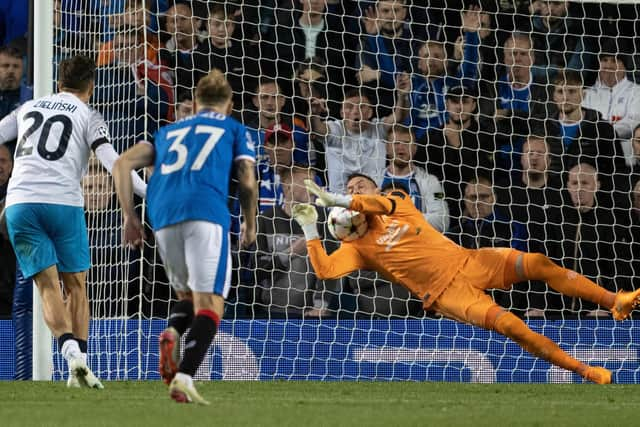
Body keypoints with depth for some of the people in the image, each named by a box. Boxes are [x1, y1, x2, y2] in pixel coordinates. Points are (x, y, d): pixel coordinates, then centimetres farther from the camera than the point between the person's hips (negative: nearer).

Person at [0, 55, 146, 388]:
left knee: (48, 286, -2)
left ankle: (73, 356, -24)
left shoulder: (28, 108, 21)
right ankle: (78, 368, 1)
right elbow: (110, 160, -5)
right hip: (64, 202, -2)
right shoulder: (88, 117, 9)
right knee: (75, 286, 11)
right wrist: (149, 193, -9)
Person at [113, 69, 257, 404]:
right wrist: (250, 224, 25)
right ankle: (184, 377, -27)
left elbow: (123, 165, 17)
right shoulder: (234, 129, 21)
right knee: (209, 306, -6)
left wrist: (129, 216, 16)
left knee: (188, 296, 23)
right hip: (207, 212, -4)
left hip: (163, 215, 4)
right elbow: (248, 182, 10)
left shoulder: (168, 131, 29)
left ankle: (172, 332, -11)